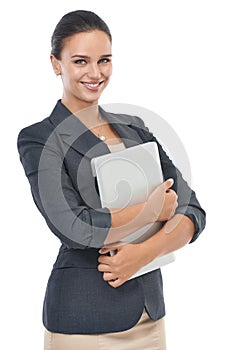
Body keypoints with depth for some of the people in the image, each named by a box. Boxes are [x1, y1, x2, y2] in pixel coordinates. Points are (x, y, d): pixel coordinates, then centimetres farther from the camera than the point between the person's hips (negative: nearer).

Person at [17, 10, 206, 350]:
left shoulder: (135, 128, 7)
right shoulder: (38, 139, -8)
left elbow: (193, 211, 0)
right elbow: (73, 228, -21)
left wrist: (144, 252, -17)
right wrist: (154, 208, -12)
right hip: (84, 318, -5)